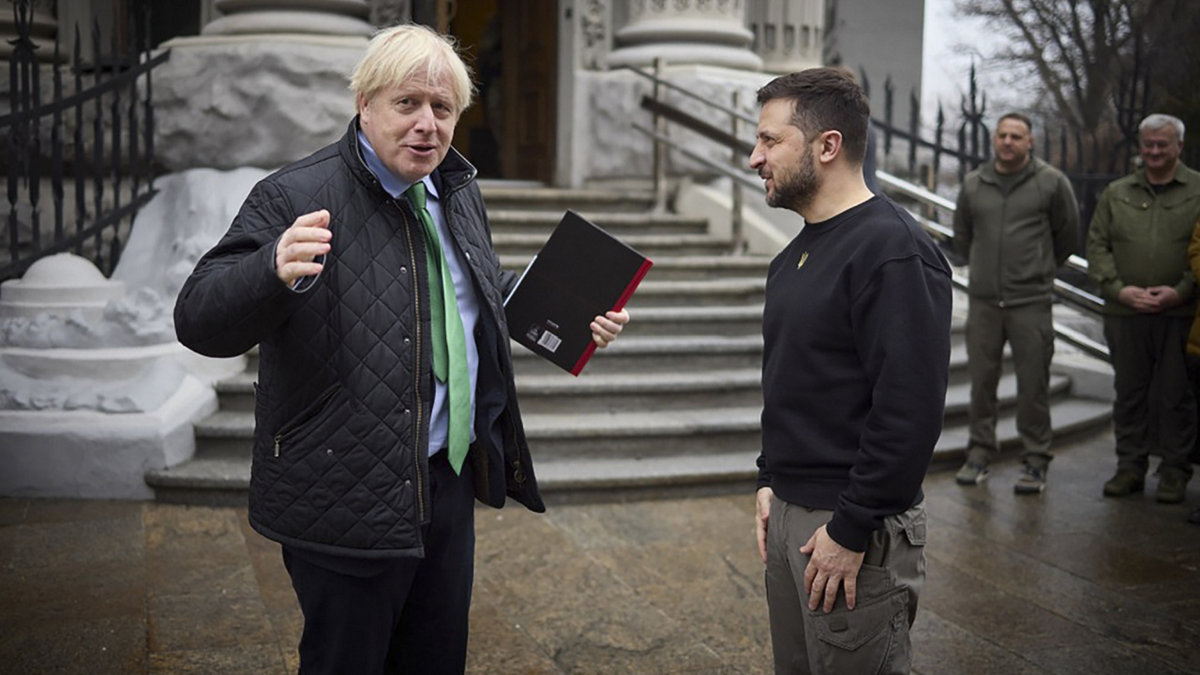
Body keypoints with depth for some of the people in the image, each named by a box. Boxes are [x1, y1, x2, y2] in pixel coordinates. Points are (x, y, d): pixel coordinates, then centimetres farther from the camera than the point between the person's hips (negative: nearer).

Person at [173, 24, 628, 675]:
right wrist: (276, 271, -41)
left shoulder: (457, 190, 8)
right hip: (347, 499, -6)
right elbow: (198, 319, -22)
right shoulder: (296, 198, -15)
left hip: (449, 479, 7)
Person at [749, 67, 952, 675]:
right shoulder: (796, 253, 13)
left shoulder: (893, 250, -18)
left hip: (857, 527, -9)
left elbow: (909, 409, -23)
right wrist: (771, 479, 13)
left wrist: (851, 531, -21)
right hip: (789, 511, 9)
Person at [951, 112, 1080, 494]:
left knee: (1033, 385, 1)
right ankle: (980, 452, 19)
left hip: (1031, 301, -3)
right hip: (983, 300, 3)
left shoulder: (1051, 182, -2)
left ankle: (1035, 461, 11)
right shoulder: (973, 184, 8)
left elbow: (1067, 234, 9)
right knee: (981, 380, 7)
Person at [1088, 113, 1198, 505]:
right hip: (1124, 312, 3)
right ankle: (1130, 466, 19)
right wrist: (1119, 289, -6)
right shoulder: (1116, 193, 12)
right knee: (1128, 393, 9)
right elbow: (1096, 245, 8)